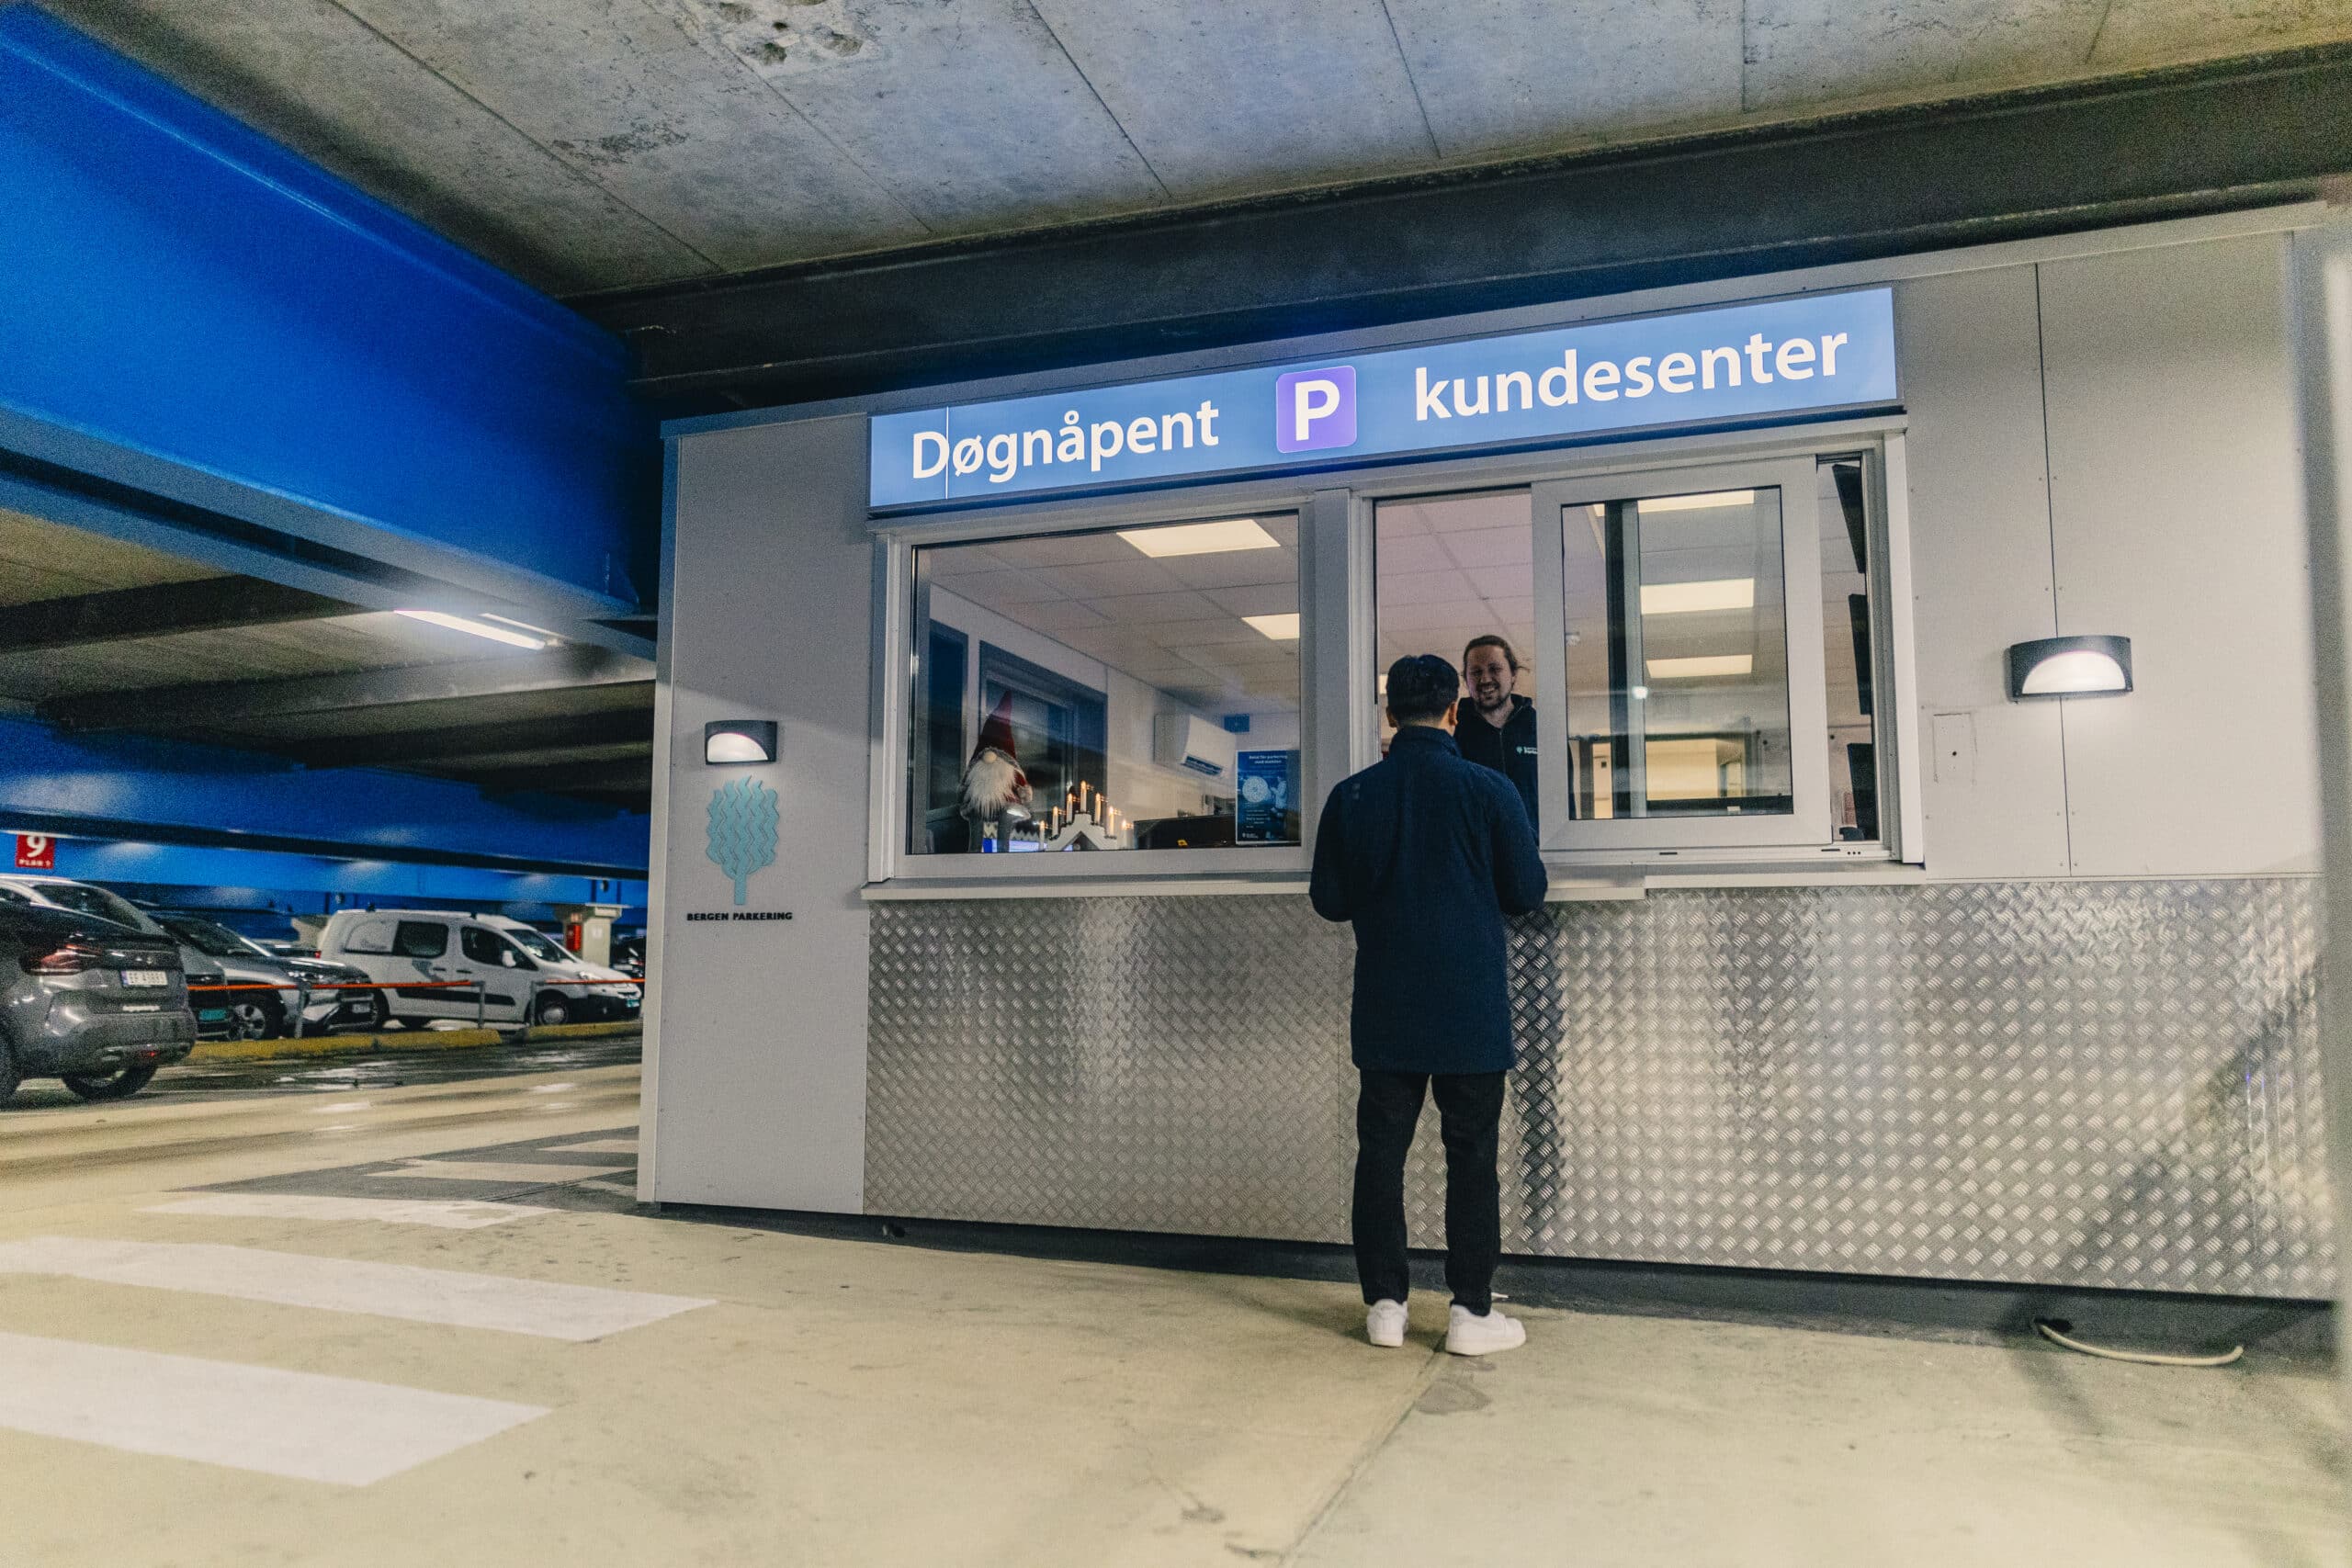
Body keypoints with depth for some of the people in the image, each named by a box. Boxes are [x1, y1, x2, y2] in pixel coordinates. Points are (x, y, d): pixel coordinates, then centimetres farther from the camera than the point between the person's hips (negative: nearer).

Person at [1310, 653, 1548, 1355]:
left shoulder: (1351, 796, -2)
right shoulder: (1487, 789, -8)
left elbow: (1329, 900, 5)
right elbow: (1528, 891, -1)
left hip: (1385, 1008, 2)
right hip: (1470, 1007, -2)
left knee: (1381, 1150, 10)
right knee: (1471, 1155, 6)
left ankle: (1384, 1303, 14)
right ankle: (1471, 1311, 9)